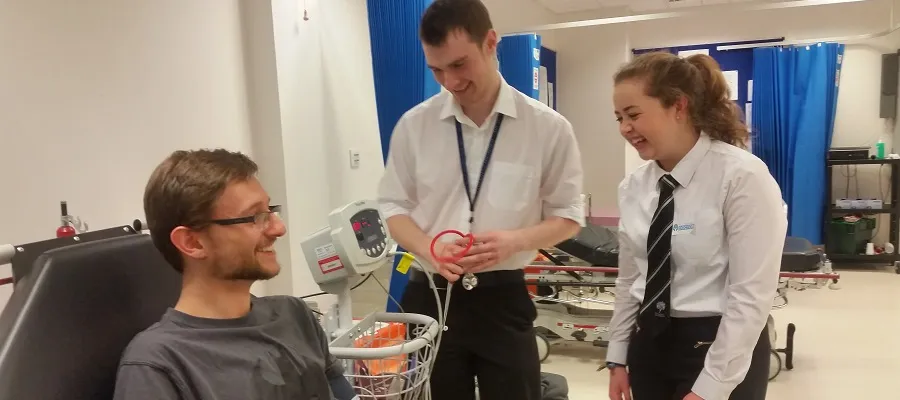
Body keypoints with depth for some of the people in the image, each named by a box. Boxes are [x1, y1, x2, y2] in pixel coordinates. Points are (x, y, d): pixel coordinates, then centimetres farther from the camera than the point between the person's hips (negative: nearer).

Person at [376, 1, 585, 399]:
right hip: (430, 295, 2)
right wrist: (428, 247, -16)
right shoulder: (414, 125, -1)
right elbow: (392, 206, 5)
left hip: (503, 298, -1)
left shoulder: (547, 127, -6)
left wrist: (514, 240, -20)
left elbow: (568, 215, 0)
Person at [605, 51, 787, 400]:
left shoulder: (743, 177, -16)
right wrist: (618, 357, 10)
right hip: (648, 344, 6)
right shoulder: (633, 187, 1)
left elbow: (752, 294, -18)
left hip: (722, 351, -5)